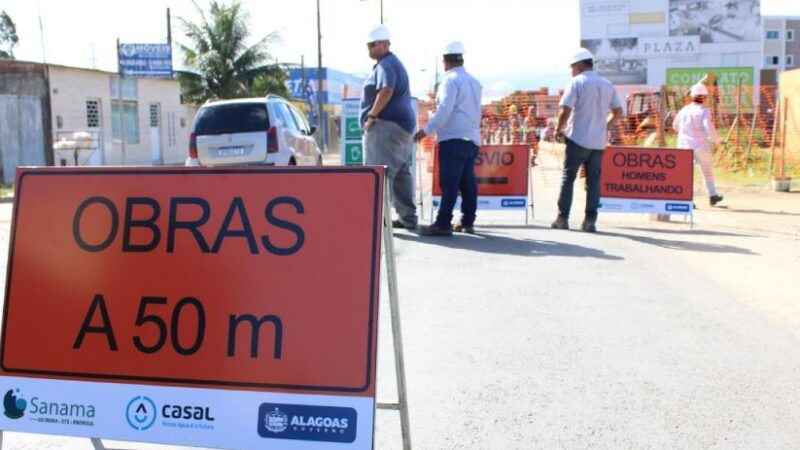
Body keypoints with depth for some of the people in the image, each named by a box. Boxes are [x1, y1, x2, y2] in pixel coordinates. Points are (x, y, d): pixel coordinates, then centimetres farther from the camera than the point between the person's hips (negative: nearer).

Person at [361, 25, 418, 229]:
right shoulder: (394, 63, 23)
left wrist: (372, 115, -22)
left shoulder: (386, 65, -11)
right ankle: (408, 217, 17)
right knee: (400, 173, 12)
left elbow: (386, 91, -29)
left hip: (387, 125, -11)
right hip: (402, 124, 11)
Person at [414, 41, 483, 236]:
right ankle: (468, 222, 13)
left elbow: (444, 109, -17)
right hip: (472, 138, 8)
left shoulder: (451, 80, -7)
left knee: (449, 182, -10)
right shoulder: (474, 82, 18)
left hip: (453, 138, -8)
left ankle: (443, 225, -12)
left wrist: (426, 130, -15)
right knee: (468, 182, 9)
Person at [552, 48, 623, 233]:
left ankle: (562, 218, 2)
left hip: (578, 139, -5)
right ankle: (590, 220, 3)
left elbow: (565, 110, -14)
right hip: (598, 141, 5)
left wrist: (559, 129, -1)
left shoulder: (577, 82, -6)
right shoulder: (607, 84, 12)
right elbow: (618, 111, 15)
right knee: (594, 180, 6)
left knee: (567, 177, 3)